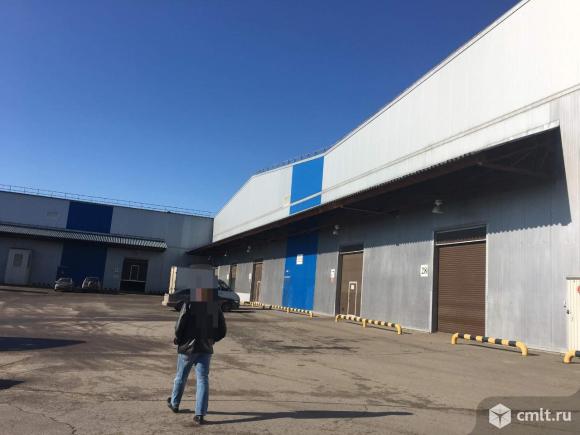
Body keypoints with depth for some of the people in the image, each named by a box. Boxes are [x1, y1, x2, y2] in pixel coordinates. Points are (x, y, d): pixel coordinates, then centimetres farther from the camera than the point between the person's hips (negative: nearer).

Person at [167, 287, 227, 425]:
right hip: (205, 349, 1)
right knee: (203, 380, 4)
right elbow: (222, 331, 1)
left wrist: (178, 339, 1)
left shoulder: (189, 306, -15)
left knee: (181, 377, 19)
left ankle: (174, 404, 41)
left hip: (187, 348, -1)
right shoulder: (216, 309, -4)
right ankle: (200, 415, -3)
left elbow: (179, 326, -18)